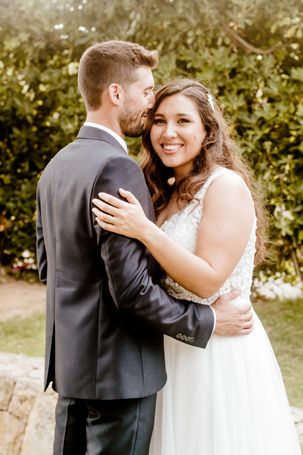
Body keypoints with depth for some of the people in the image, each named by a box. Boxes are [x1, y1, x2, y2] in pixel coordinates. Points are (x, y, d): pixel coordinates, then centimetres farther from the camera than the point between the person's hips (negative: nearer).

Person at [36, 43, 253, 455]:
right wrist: (208, 321, -12)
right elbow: (132, 286, -23)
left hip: (70, 359, 9)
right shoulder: (116, 167, -21)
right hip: (116, 367, -9)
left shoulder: (56, 165, 8)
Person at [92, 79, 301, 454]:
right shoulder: (168, 192, 9)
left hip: (220, 354, -8)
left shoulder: (226, 185, -15)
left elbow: (208, 281, -21)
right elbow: (158, 279, 11)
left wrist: (145, 231, -27)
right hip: (174, 351, 8)